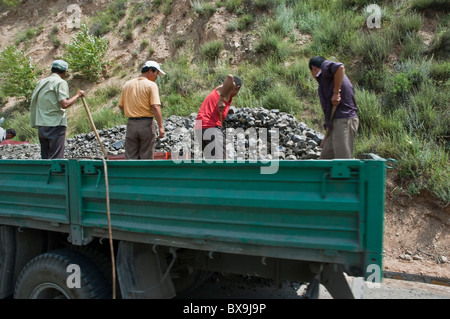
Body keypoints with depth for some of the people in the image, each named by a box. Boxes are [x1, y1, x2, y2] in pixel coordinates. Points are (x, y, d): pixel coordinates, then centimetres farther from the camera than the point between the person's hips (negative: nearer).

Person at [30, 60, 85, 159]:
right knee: (56, 158, -6)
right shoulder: (60, 82, -6)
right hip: (56, 125, -7)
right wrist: (77, 95, -6)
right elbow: (64, 104, -17)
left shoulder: (41, 82, 16)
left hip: (41, 125, 7)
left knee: (45, 157, 11)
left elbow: (33, 104, 16)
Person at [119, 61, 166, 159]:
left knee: (130, 156, 9)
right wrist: (160, 127, -18)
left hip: (131, 124, 4)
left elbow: (121, 106, 12)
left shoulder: (127, 85, 9)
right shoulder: (151, 85, -8)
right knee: (146, 157, 6)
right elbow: (155, 107, -18)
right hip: (146, 124, -4)